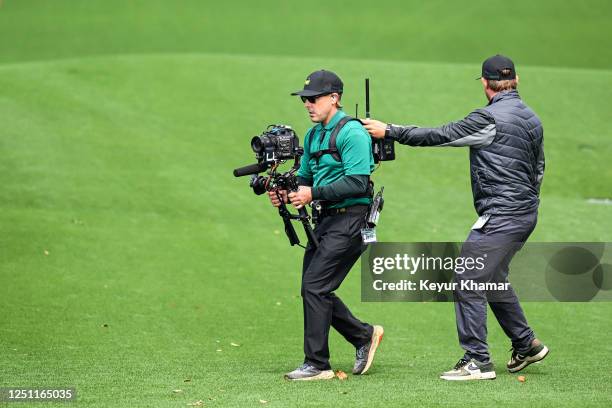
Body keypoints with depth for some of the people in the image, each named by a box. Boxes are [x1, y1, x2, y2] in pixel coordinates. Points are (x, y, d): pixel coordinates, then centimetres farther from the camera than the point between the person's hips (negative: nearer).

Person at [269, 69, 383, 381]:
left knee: (315, 286, -12)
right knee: (312, 289, 9)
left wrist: (313, 193, -23)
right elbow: (305, 178, 21)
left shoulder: (351, 133, -13)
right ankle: (364, 335, 26)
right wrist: (287, 193, -1)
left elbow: (357, 182, -21)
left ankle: (317, 364, -5)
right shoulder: (313, 135, 15)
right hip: (326, 218, 9)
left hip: (350, 219, -9)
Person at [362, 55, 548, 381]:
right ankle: (526, 345, 28)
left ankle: (477, 361, -8)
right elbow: (539, 168, 21)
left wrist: (389, 131, -9)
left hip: (500, 216, -9)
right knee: (493, 280, 22)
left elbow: (439, 136, -15)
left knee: (468, 283, -7)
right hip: (526, 214, 9)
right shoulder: (533, 120, 12)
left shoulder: (490, 119, -15)